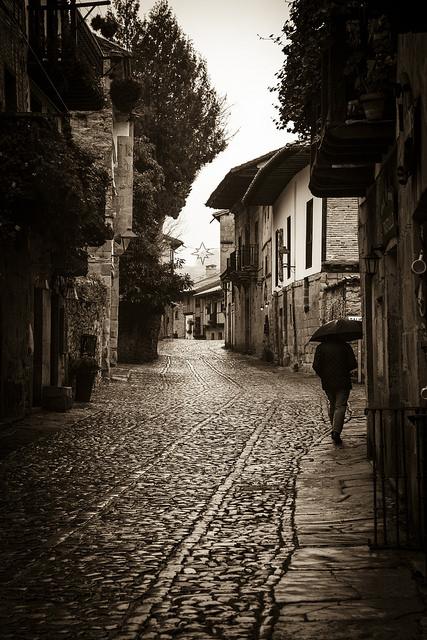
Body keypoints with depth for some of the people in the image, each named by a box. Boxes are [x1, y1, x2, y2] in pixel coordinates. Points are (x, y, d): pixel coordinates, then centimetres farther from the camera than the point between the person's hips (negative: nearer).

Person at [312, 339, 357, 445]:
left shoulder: (321, 347, 1)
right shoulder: (345, 346, -3)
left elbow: (316, 366, -4)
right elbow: (353, 364, -5)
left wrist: (323, 376, 12)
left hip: (327, 383, 2)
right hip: (343, 382, -2)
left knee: (332, 405, 18)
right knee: (340, 406, -5)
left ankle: (335, 429, 22)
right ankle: (336, 431, -20)